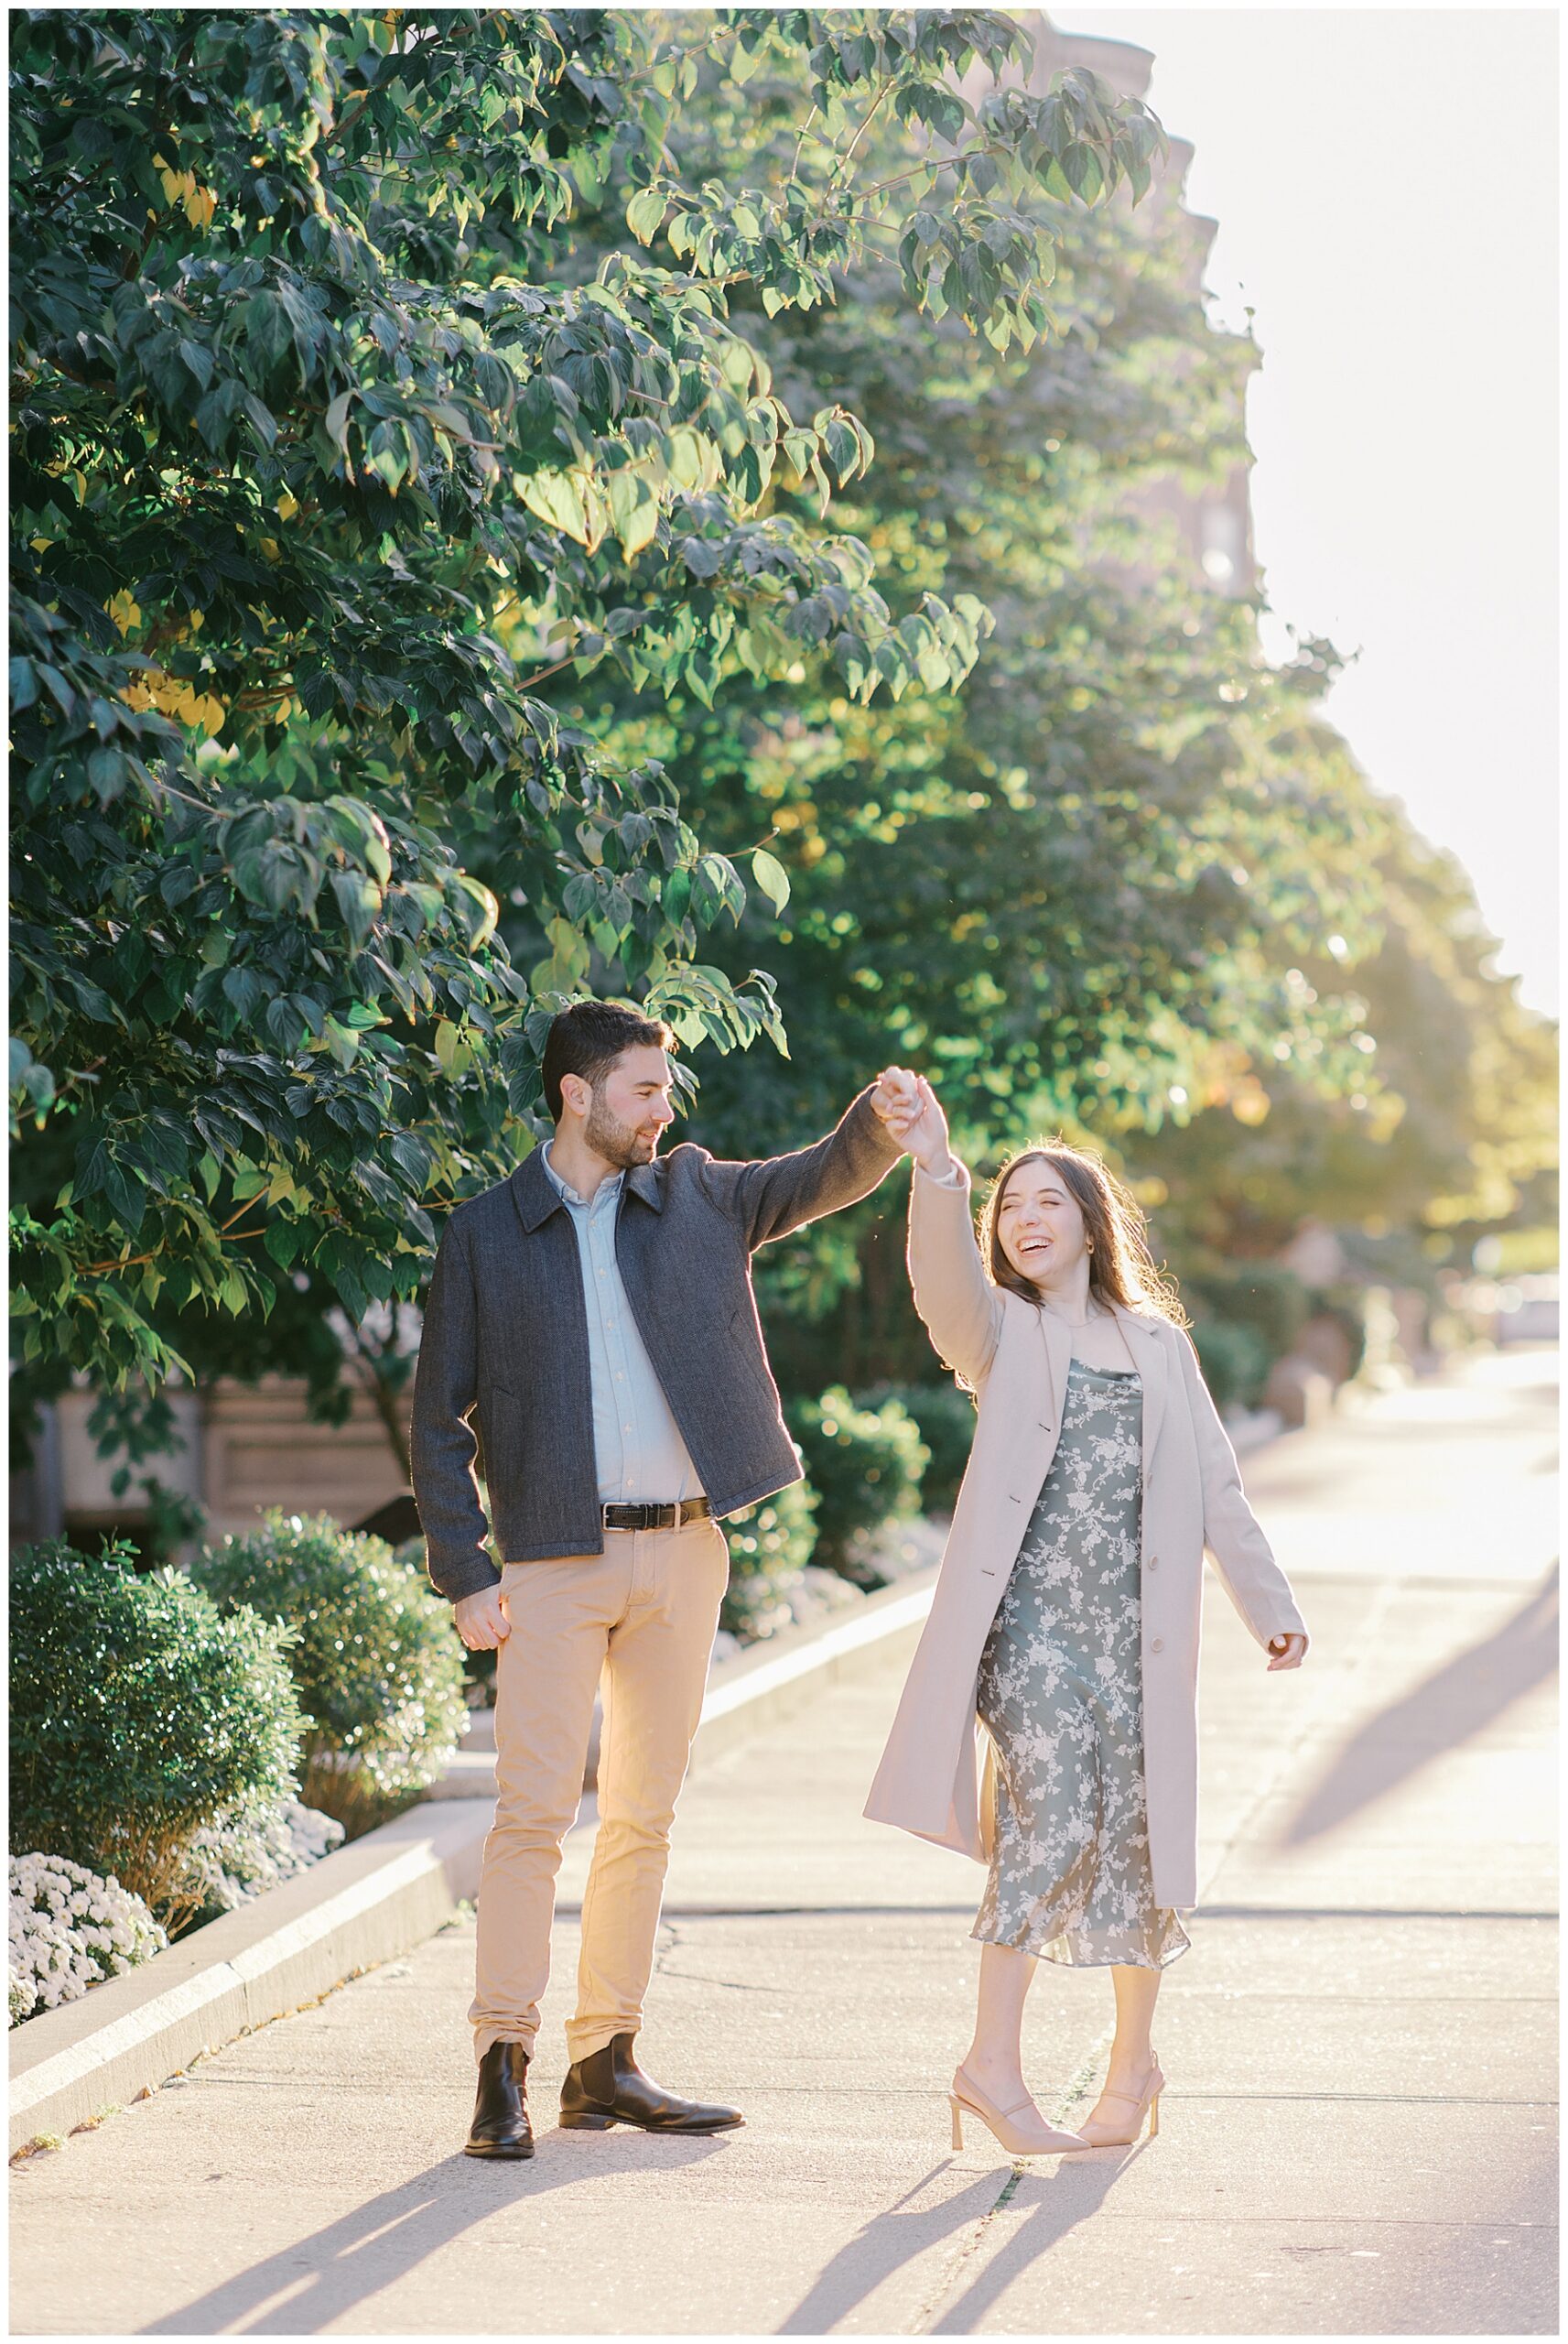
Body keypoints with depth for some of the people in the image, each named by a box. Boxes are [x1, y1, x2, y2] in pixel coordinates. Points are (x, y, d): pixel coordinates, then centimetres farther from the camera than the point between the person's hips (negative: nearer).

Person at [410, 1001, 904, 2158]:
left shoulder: (695, 1195, 11)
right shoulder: (487, 1233, 2)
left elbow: (830, 1175, 4)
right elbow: (440, 1417, 2)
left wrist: (885, 1118, -19)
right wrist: (465, 1573, -6)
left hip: (684, 1552, 4)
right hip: (557, 1559, -3)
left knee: (644, 1817, 7)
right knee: (534, 1811, -8)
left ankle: (607, 2061, 15)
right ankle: (503, 2067, -1)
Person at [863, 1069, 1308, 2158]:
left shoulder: (1158, 1341, 15)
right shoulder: (1000, 1331, 6)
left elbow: (1214, 1483, 17)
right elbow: (945, 1276, -17)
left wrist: (1270, 1602, 14)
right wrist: (933, 1161, -34)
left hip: (1137, 1624, 3)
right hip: (1030, 1616, -3)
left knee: (1139, 1836, 6)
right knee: (1053, 1815, -18)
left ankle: (1134, 2057, 25)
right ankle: (994, 2060, -9)